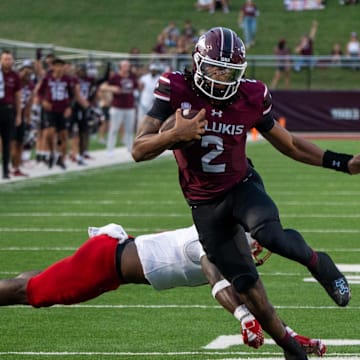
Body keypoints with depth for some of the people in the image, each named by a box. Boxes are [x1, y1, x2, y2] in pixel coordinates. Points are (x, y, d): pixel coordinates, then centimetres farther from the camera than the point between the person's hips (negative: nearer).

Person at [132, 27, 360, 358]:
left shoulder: (251, 98, -13)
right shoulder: (176, 91, -18)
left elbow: (289, 144, 3)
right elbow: (139, 151, -20)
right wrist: (175, 135, -40)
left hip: (242, 185, -1)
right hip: (205, 204, 1)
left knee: (268, 233, -34)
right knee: (245, 284, 2)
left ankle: (318, 263, -5)